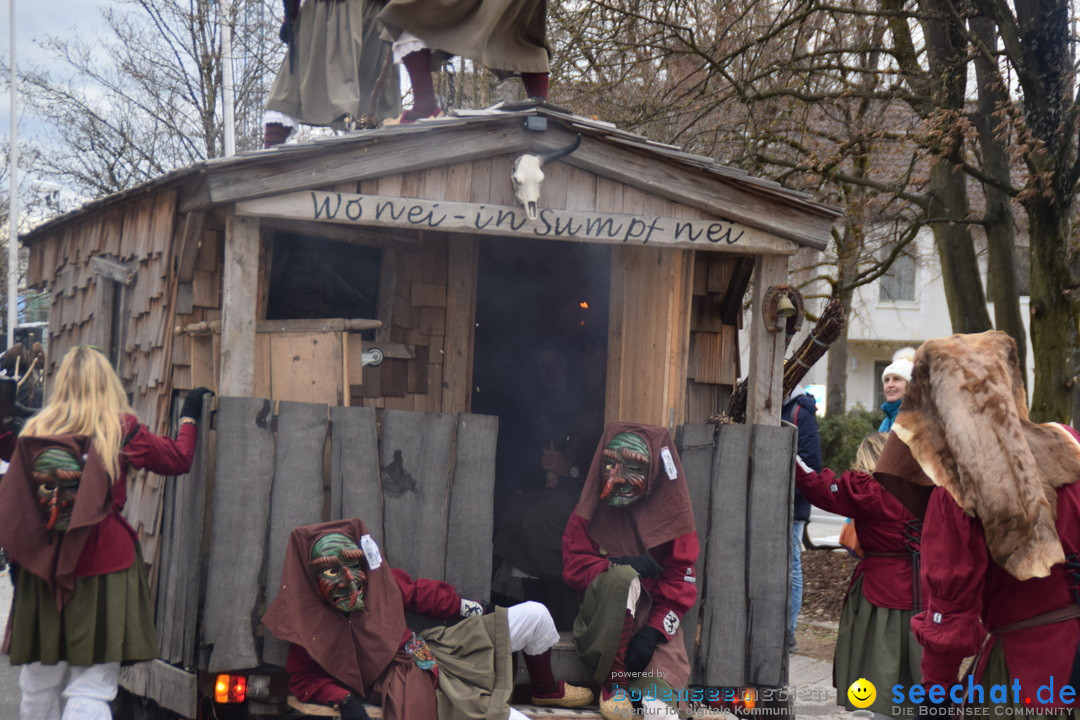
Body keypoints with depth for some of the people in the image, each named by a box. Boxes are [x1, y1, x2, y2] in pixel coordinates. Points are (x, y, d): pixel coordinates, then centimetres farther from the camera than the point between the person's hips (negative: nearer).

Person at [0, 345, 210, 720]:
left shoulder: (34, 433, 2)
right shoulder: (121, 430, -4)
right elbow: (178, 459, 8)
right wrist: (189, 417, 24)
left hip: (41, 573, 3)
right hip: (103, 569, -3)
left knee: (38, 688, 14)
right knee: (90, 690, -4)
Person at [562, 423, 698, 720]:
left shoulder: (673, 516, 4)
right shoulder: (590, 512, 6)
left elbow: (681, 584, -3)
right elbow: (572, 568, -1)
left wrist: (653, 631, -18)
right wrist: (618, 565, -20)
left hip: (654, 618, -2)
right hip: (602, 616, 2)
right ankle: (613, 683, -30)